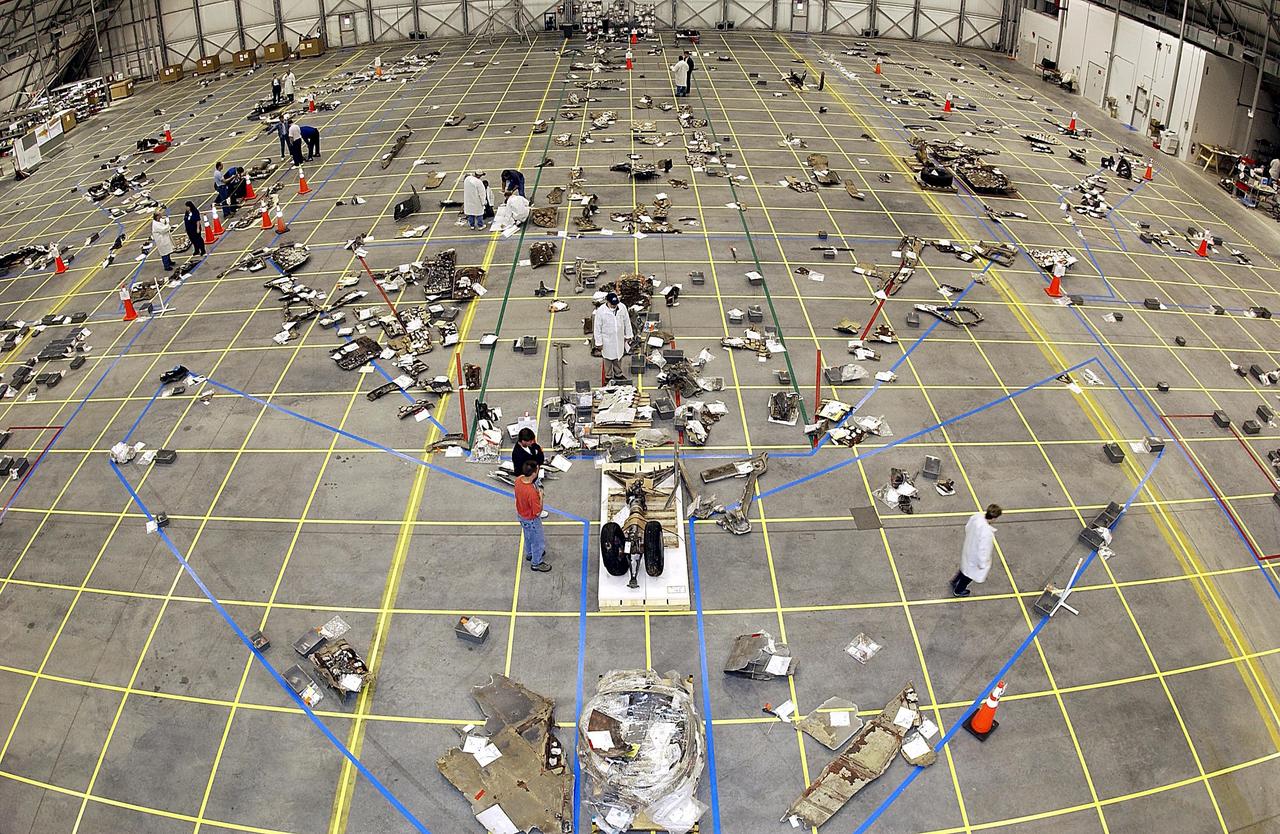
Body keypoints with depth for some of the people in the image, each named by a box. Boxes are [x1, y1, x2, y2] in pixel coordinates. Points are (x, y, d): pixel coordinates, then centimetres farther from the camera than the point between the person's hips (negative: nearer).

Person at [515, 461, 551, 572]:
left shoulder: (518, 479, -19)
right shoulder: (532, 492, -43)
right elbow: (538, 512, -29)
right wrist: (541, 496, -20)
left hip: (521, 514, 7)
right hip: (531, 520, -7)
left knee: (528, 536, 34)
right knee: (537, 541, 19)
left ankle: (529, 554, 58)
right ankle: (536, 563, 42)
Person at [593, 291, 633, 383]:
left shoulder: (622, 308, -14)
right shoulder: (600, 311, -24)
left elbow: (627, 322, 0)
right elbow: (597, 328, -15)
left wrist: (628, 335, 6)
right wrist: (599, 342, -11)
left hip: (619, 338, 4)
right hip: (607, 340, -4)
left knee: (619, 356, 23)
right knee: (608, 358, 15)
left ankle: (618, 374, 45)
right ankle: (608, 376, 35)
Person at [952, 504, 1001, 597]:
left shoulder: (976, 516, -23)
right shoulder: (987, 534, -43)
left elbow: (967, 527, -1)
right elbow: (983, 550, -31)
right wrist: (982, 564, -14)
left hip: (968, 549, 6)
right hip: (974, 557, -6)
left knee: (966, 567, 35)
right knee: (969, 573, 24)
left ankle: (955, 582, 61)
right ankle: (958, 591, 50)